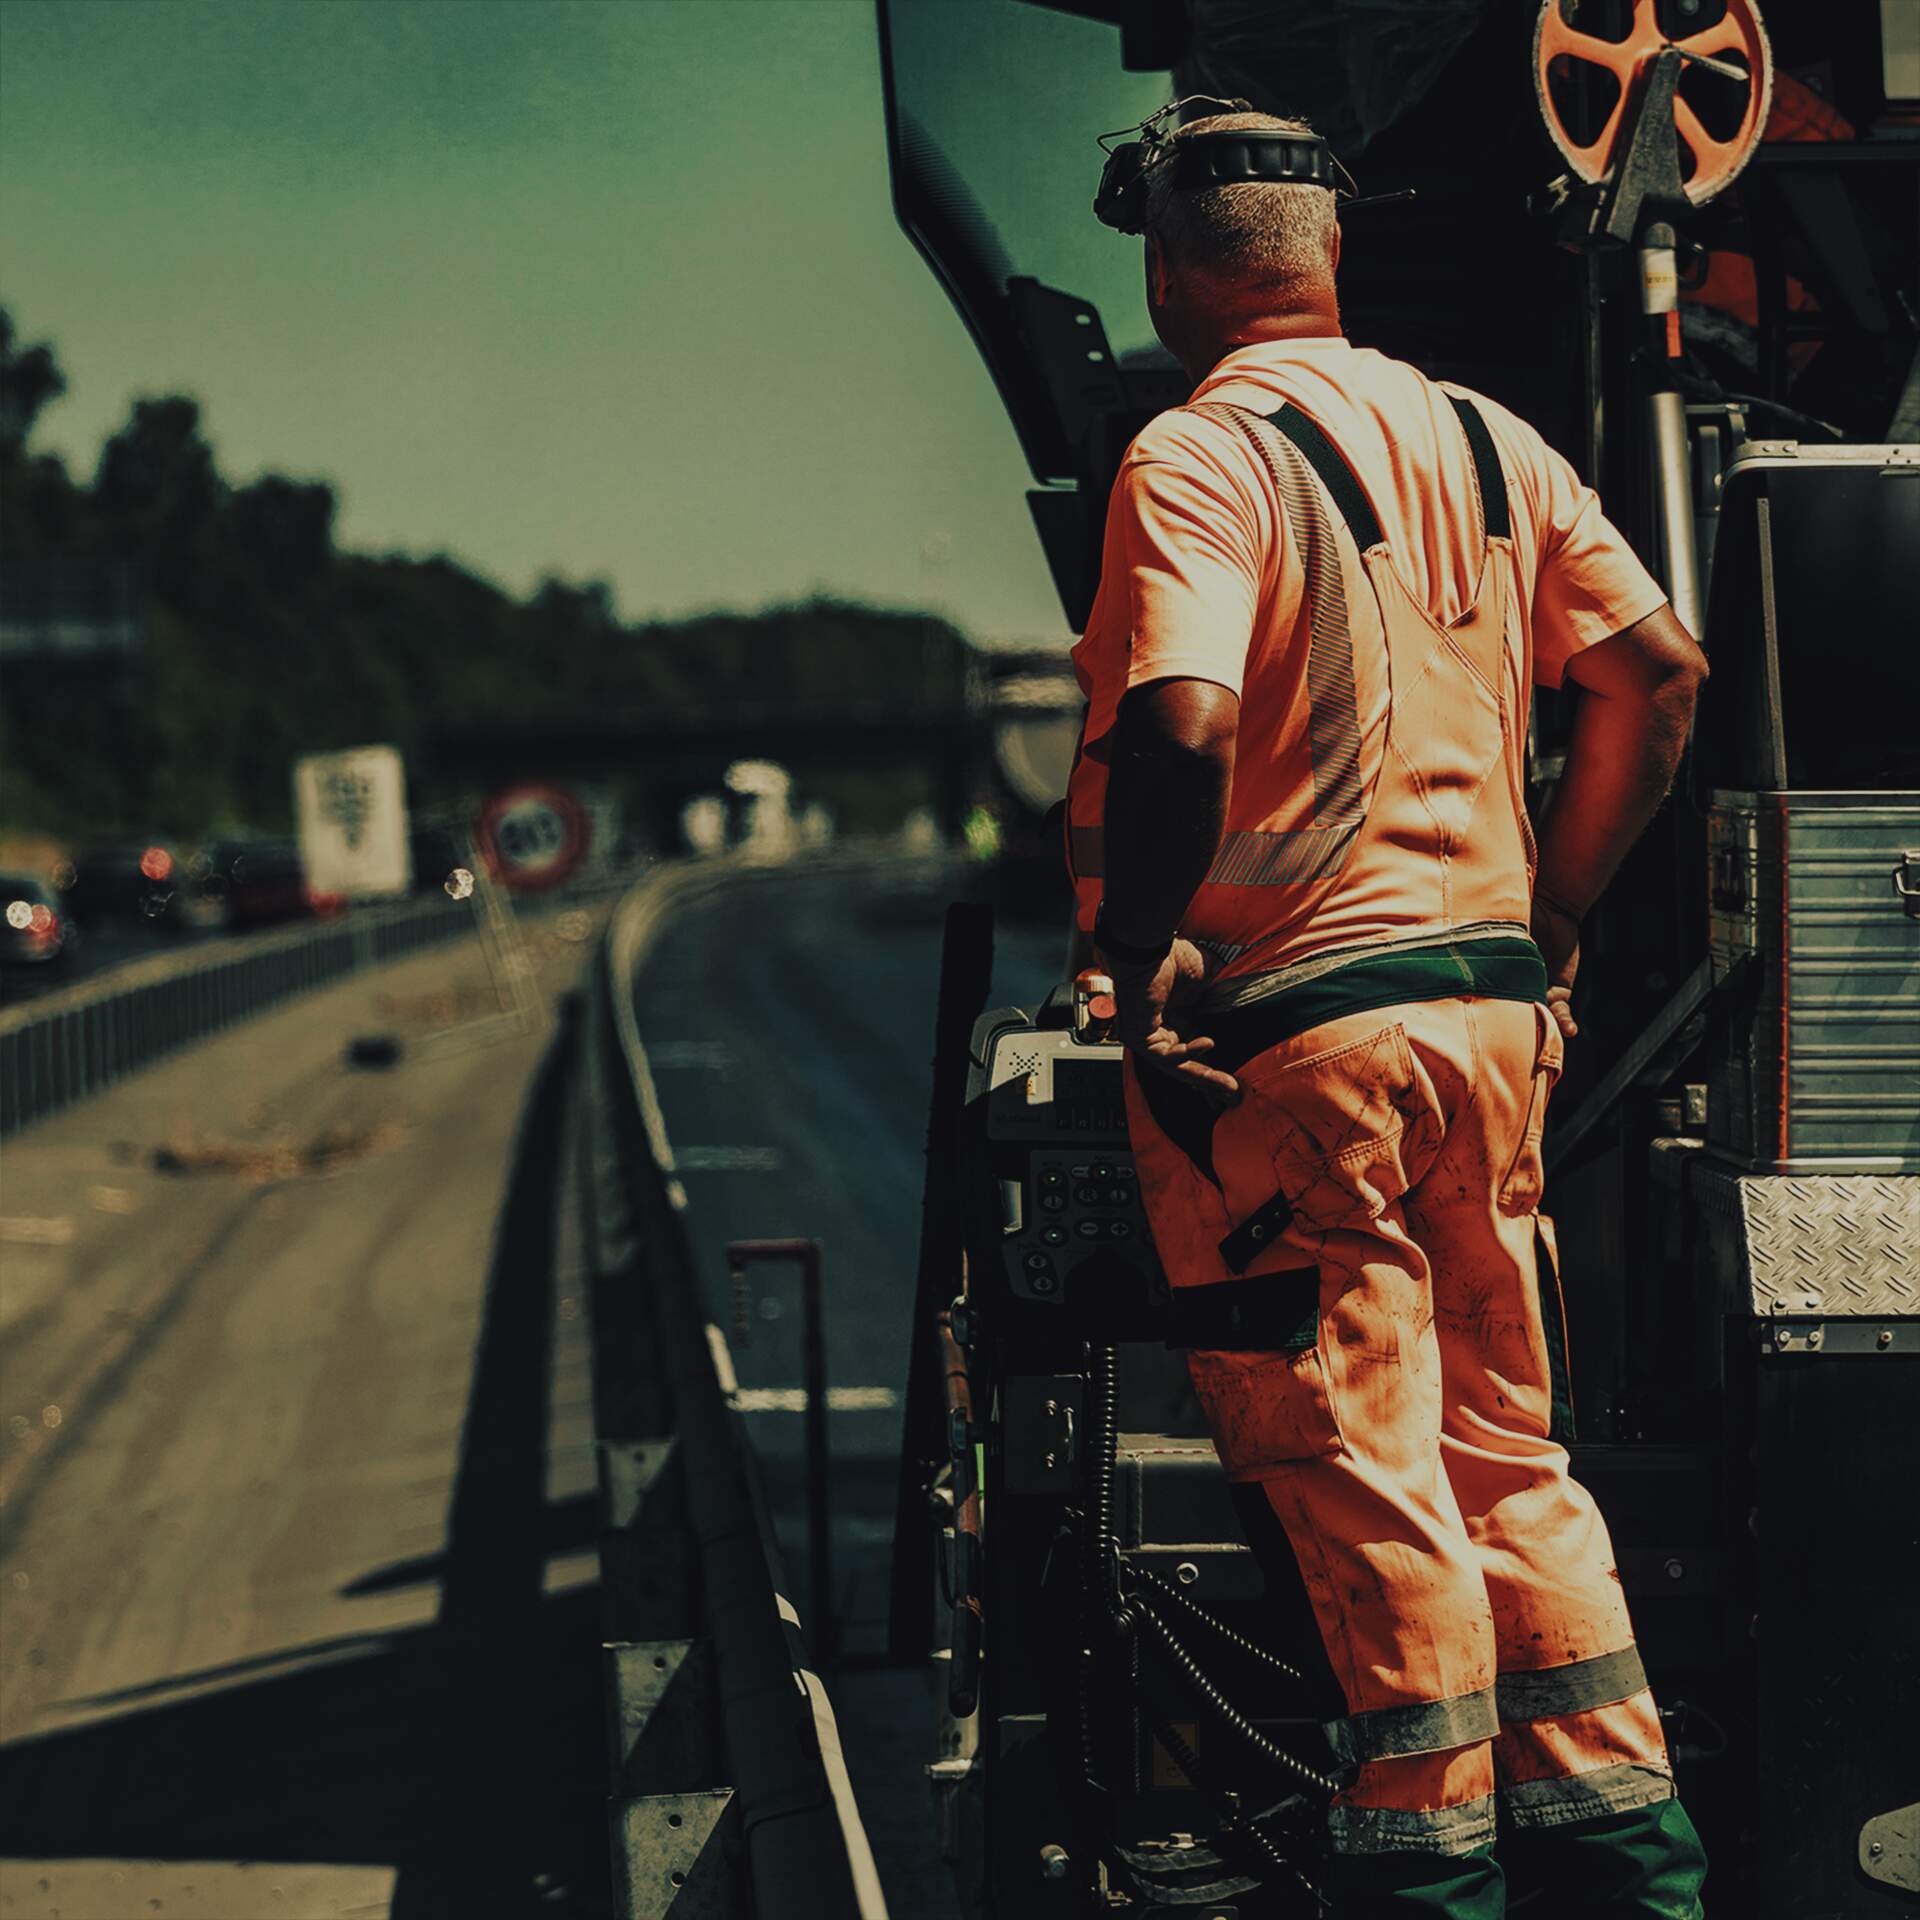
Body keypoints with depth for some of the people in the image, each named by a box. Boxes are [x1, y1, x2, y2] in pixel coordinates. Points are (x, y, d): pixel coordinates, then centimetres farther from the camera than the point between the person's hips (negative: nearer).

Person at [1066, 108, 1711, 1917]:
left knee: (1361, 1473, 3)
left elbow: (1181, 729, -26)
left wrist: (1138, 962, -14)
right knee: (1510, 1444, 17)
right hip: (1494, 1009, 7)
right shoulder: (1486, 441, 10)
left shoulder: (1198, 459, -11)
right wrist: (1546, 920, 13)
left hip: (1292, 1031, -7)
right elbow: (1658, 667, 8)